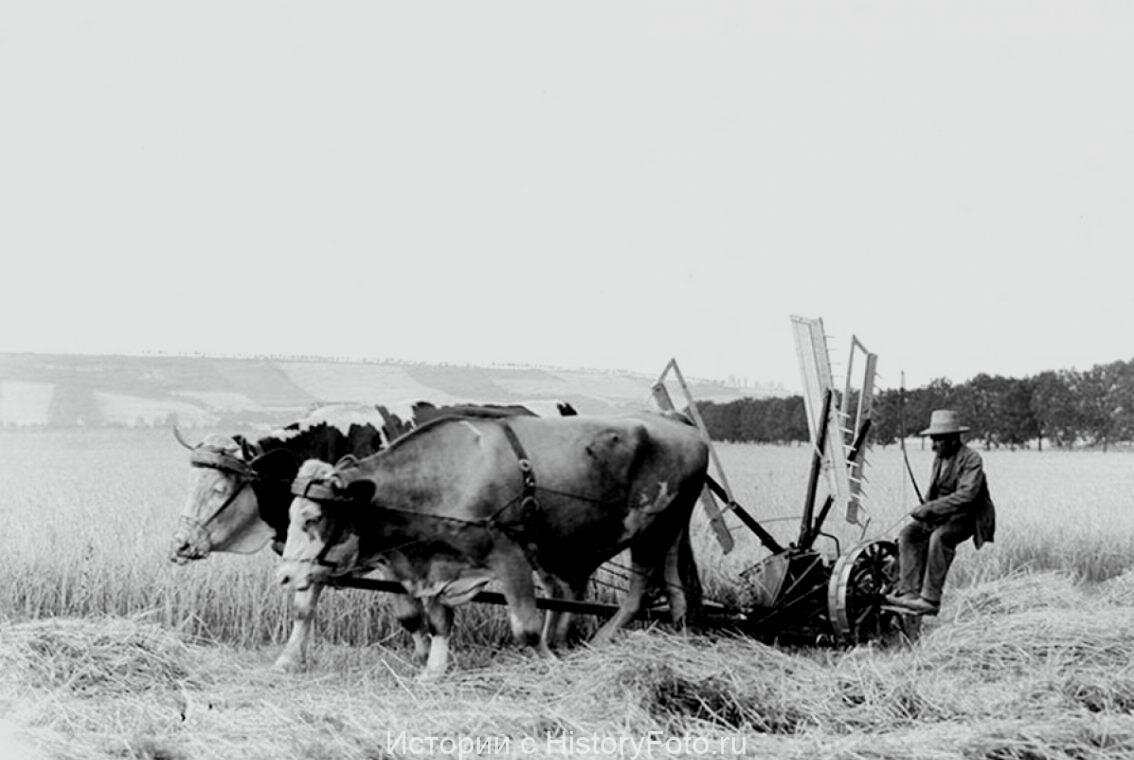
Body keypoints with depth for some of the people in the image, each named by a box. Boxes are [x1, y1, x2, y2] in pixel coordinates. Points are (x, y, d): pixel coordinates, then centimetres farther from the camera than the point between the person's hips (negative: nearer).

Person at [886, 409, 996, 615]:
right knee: (908, 534, -15)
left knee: (939, 537, -35)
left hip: (967, 517, -8)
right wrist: (923, 509, -4)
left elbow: (966, 495, -26)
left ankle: (931, 599, -34)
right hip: (941, 516, 8)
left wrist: (931, 507, -29)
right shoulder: (939, 459, 11)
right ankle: (909, 592, -23)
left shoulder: (971, 459, -14)